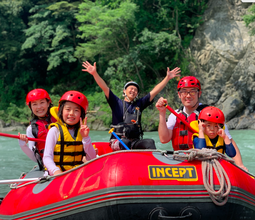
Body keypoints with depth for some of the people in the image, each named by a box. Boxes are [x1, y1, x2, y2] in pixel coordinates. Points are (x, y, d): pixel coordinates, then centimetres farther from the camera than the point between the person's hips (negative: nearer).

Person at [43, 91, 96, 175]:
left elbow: (92, 159, 3)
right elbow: (47, 158, -10)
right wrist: (56, 171, -30)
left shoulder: (82, 131, 10)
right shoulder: (55, 130, -2)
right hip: (57, 174, -4)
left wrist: (85, 137, -8)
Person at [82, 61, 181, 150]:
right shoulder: (117, 103, 11)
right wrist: (94, 73, -12)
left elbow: (154, 91, 19)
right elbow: (104, 87, 0)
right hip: (117, 141, -3)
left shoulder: (139, 104, 20)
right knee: (125, 143, -37)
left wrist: (167, 78, 18)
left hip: (135, 141, 3)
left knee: (150, 142, -27)